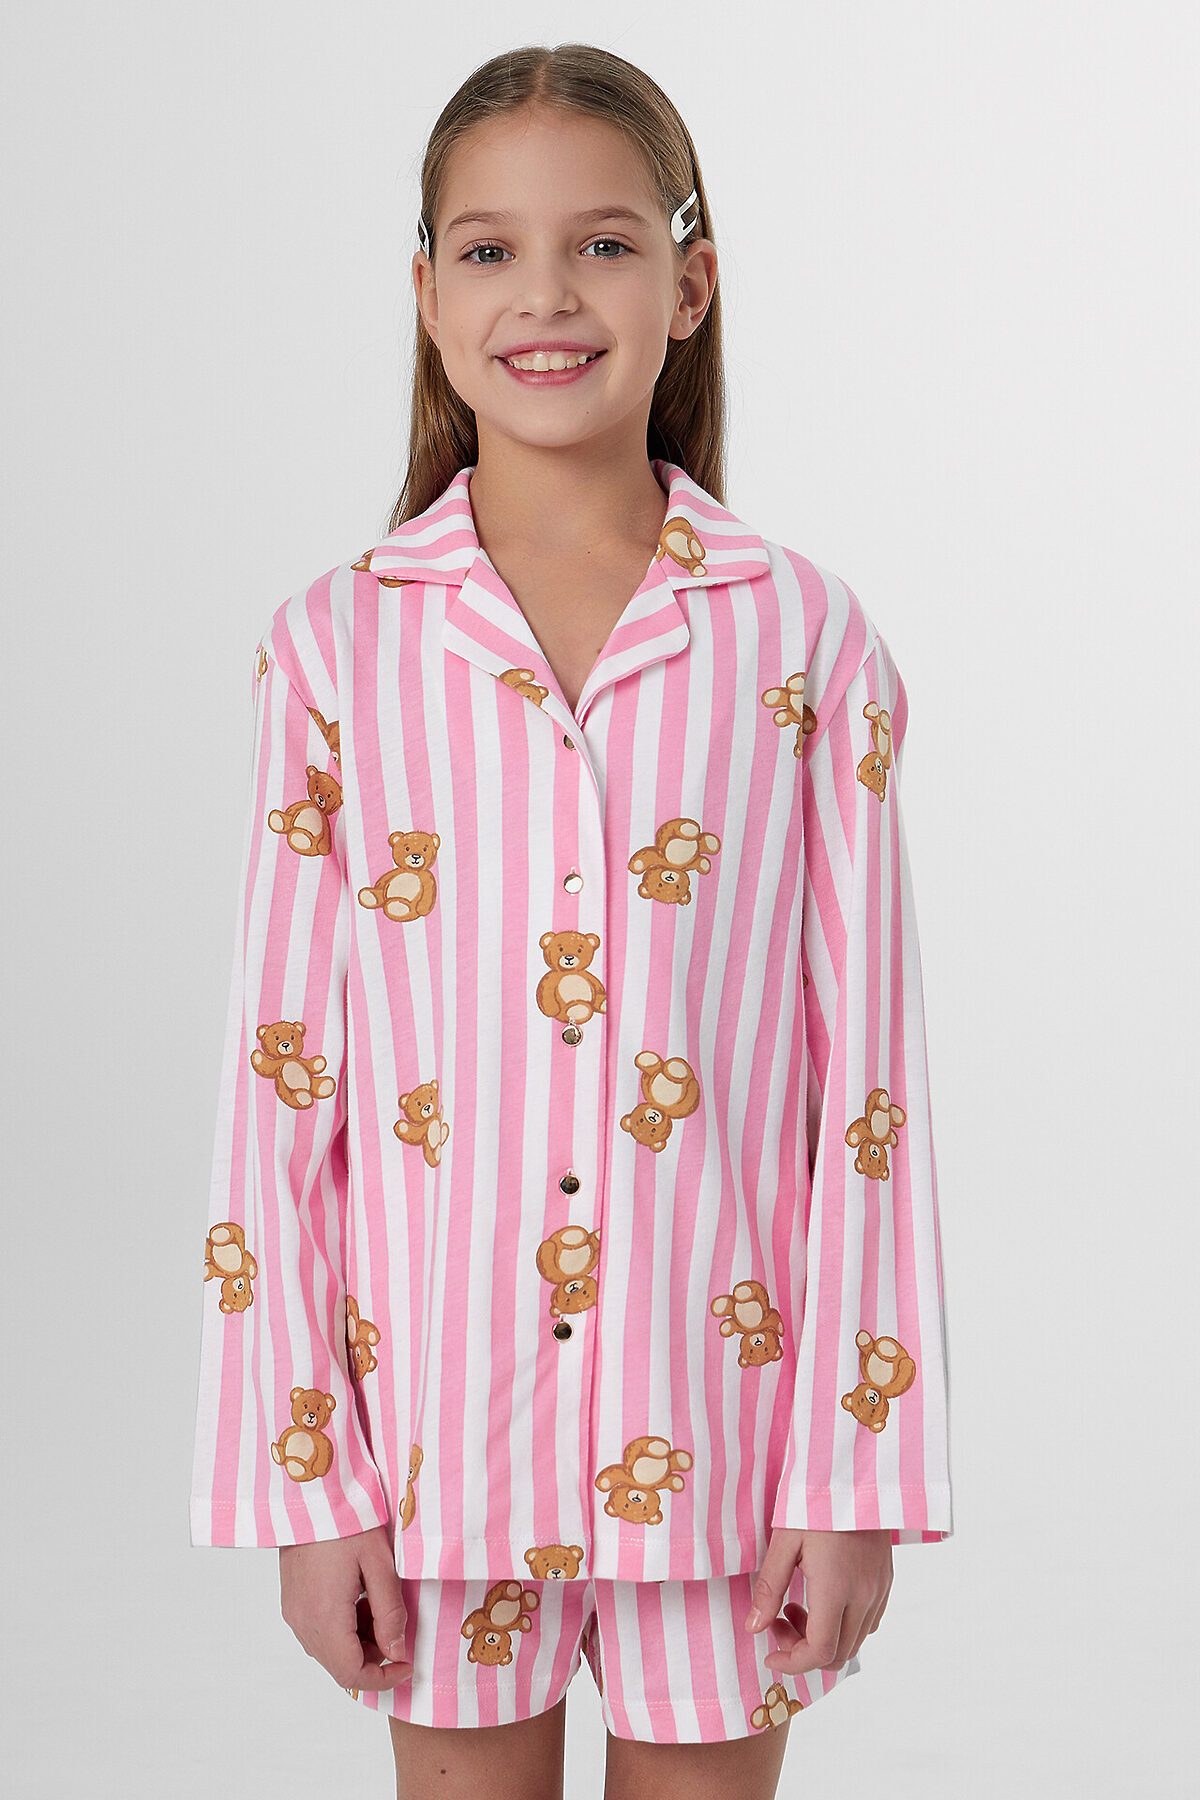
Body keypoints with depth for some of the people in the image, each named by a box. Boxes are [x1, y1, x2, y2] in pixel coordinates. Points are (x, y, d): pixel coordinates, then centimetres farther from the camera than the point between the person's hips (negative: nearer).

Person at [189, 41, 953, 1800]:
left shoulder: (806, 639, -3)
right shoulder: (338, 646, -1)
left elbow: (871, 1083, -2)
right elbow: (280, 1089, 0)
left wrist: (856, 1472, -4)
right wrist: (299, 1479, -2)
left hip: (716, 1426, 0)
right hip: (439, 1422, 1)